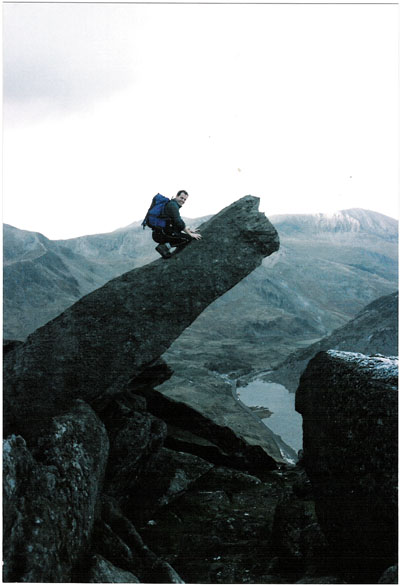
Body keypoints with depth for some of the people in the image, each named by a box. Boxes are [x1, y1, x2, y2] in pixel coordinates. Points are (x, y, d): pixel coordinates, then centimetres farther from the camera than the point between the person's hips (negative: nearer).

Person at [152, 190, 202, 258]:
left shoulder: (173, 205, 23)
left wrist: (189, 230, 23)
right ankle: (166, 246, -16)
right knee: (188, 238, -14)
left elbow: (178, 223, 30)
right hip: (162, 234, -10)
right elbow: (179, 222, -17)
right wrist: (190, 234, -11)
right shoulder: (173, 205, -9)